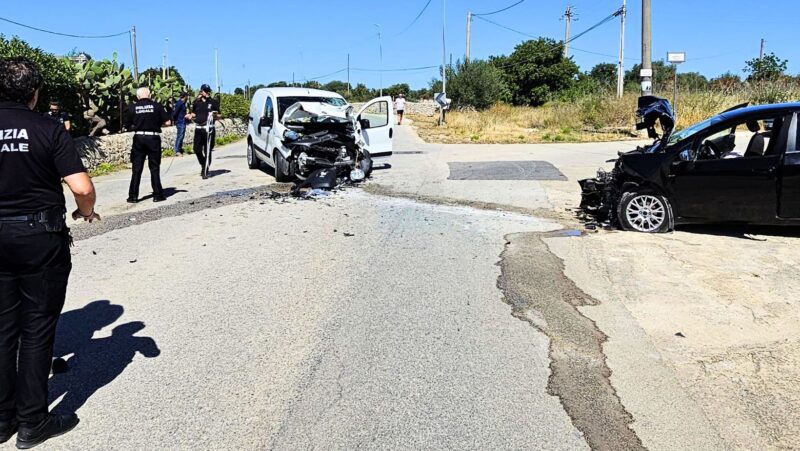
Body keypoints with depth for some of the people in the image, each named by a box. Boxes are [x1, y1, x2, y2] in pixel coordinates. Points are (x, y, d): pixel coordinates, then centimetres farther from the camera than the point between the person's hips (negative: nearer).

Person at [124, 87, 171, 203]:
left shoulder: (132, 108, 0)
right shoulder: (157, 106, -3)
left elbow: (127, 125, 5)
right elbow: (167, 122, -4)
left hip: (139, 138, 1)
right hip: (153, 138, -1)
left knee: (137, 168, 7)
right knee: (154, 168, 8)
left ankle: (133, 196, 8)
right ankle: (157, 195, 9)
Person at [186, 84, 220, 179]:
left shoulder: (214, 102, 5)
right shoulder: (196, 102, 12)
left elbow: (218, 116, 6)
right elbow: (193, 114, 23)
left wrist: (215, 115, -16)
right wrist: (190, 116, 2)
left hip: (209, 129, -3)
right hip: (198, 128, 3)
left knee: (207, 151, -3)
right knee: (197, 149, 2)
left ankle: (205, 171, 4)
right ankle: (203, 165, 28)